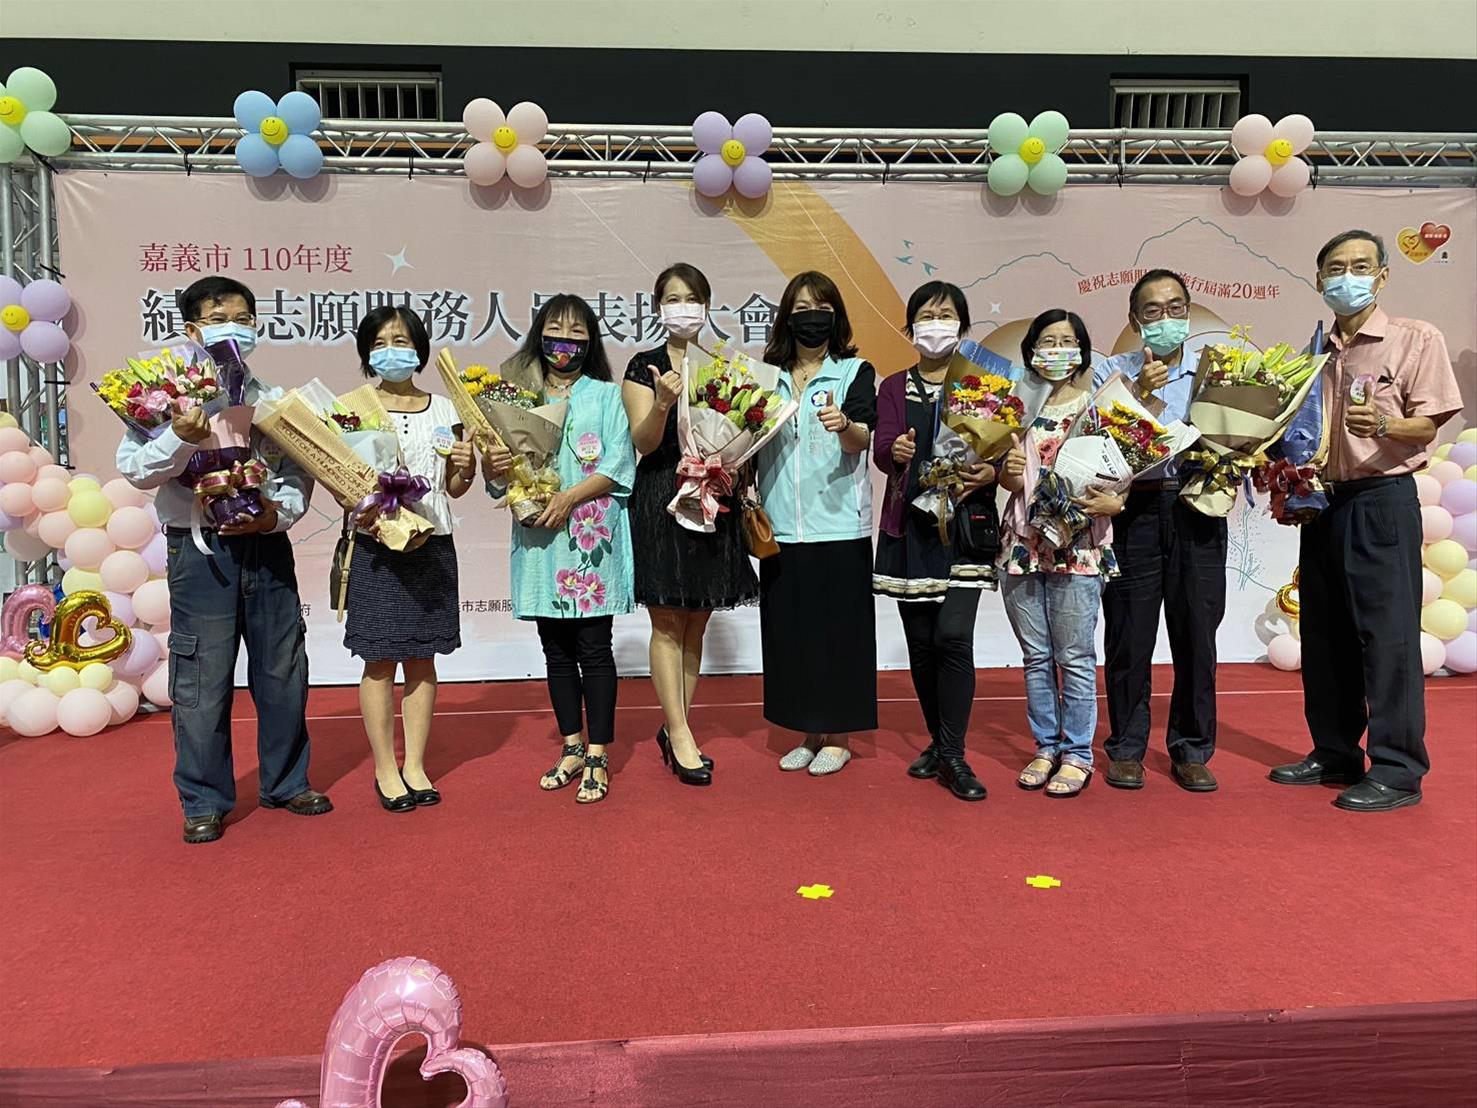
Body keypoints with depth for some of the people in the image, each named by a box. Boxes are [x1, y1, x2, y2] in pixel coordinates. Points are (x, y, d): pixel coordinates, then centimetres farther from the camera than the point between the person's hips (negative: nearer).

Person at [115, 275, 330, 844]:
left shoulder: (273, 400, 9)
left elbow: (298, 472, 7)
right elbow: (136, 470, -7)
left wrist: (278, 513, -12)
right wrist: (181, 437, -24)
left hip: (268, 545, 4)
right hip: (201, 548, -3)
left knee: (283, 669, 11)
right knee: (203, 678, 1)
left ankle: (285, 782, 28)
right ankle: (204, 802, 17)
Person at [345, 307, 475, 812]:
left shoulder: (442, 410, 8)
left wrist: (465, 468, -8)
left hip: (431, 546, 3)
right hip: (377, 547, -3)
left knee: (422, 658, 8)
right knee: (380, 661, 2)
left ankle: (415, 766, 20)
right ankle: (386, 770, 15)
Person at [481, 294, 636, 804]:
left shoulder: (605, 394, 5)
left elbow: (620, 464, -5)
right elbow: (500, 479, 9)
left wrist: (570, 497, -16)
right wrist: (492, 467, -13)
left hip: (591, 535, -3)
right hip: (538, 536, 3)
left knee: (594, 648, -2)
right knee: (556, 650, 10)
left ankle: (598, 757, 6)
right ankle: (572, 749, 22)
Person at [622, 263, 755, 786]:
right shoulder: (644, 367, 0)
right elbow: (643, 442, -10)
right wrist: (662, 402, -26)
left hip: (713, 500, 5)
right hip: (661, 502, -4)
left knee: (696, 623, 9)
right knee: (667, 623, -1)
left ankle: (675, 726, 20)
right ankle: (681, 736, 6)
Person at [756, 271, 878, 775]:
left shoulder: (856, 372, 1)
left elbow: (862, 438, -15)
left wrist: (845, 425, -36)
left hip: (838, 525, -4)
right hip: (781, 527, 4)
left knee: (837, 630, 2)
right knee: (789, 630, 8)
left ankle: (837, 737, 15)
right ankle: (809, 733, 22)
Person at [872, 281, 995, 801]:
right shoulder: (893, 388, 11)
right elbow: (881, 449, -4)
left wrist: (991, 472, -18)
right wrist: (896, 450, -27)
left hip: (965, 522, -2)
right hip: (909, 524, 2)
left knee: (953, 635, -13)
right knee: (920, 642, 6)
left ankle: (953, 754, -3)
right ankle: (938, 742, 23)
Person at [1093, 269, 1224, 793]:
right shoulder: (1112, 371, 7)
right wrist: (1139, 392, -16)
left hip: (1198, 510, 2)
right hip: (1135, 509, -1)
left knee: (1197, 633, 6)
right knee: (1129, 635, 2)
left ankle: (1192, 750, 19)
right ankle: (1126, 748, 16)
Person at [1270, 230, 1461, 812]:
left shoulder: (1416, 338, -2)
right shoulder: (1314, 350, 13)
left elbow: (1428, 425, -7)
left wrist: (1382, 424, -26)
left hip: (1383, 499, -6)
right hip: (1323, 501, 6)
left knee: (1387, 632, -6)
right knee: (1324, 634, 10)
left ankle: (1397, 770, 2)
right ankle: (1335, 754, 22)